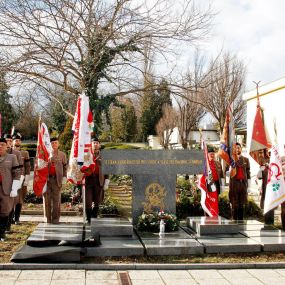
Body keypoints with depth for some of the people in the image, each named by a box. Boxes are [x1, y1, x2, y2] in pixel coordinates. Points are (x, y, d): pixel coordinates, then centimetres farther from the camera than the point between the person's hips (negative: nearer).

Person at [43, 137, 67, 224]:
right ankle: (48, 218, 11)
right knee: (47, 199, 3)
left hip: (57, 179, -1)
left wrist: (64, 177, -1)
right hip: (47, 179, 1)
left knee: (56, 199, 0)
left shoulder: (62, 155, 9)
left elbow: (65, 167, 9)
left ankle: (55, 218, 5)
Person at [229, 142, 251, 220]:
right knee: (234, 204, -3)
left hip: (243, 183, 3)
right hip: (234, 183, -3)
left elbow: (248, 172, 13)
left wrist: (248, 184, 8)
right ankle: (234, 220, 2)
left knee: (242, 204, 6)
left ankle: (241, 220, 13)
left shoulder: (246, 159, 14)